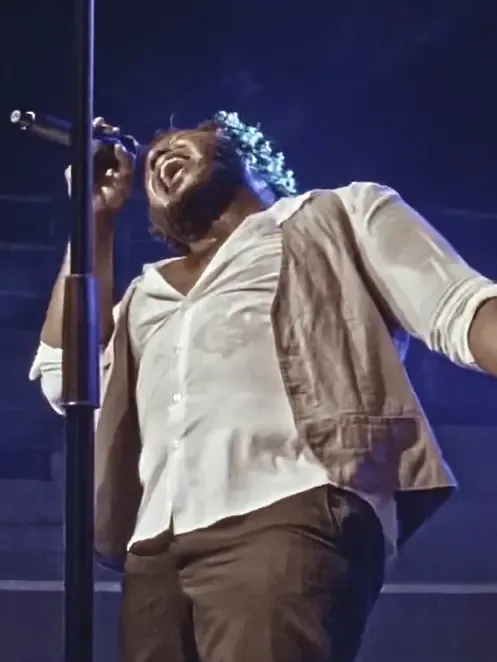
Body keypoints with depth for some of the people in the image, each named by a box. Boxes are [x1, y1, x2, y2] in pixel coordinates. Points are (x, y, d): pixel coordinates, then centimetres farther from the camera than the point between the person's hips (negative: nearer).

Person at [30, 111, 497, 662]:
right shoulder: (146, 296, 37)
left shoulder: (339, 215, 22)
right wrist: (95, 221, 30)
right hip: (156, 550, 5)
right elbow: (65, 380, 24)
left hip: (290, 515, -5)